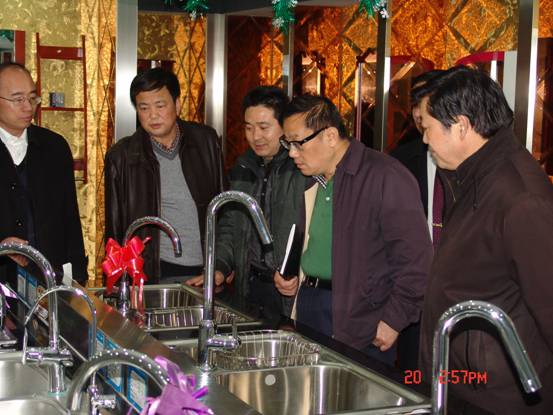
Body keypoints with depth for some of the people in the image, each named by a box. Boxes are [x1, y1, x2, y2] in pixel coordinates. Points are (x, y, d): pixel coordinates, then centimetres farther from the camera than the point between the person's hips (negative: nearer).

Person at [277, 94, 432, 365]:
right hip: (308, 307, 7)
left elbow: (415, 258, -17)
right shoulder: (308, 180, 12)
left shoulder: (386, 177, -15)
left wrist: (394, 320, -15)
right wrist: (293, 276, 10)